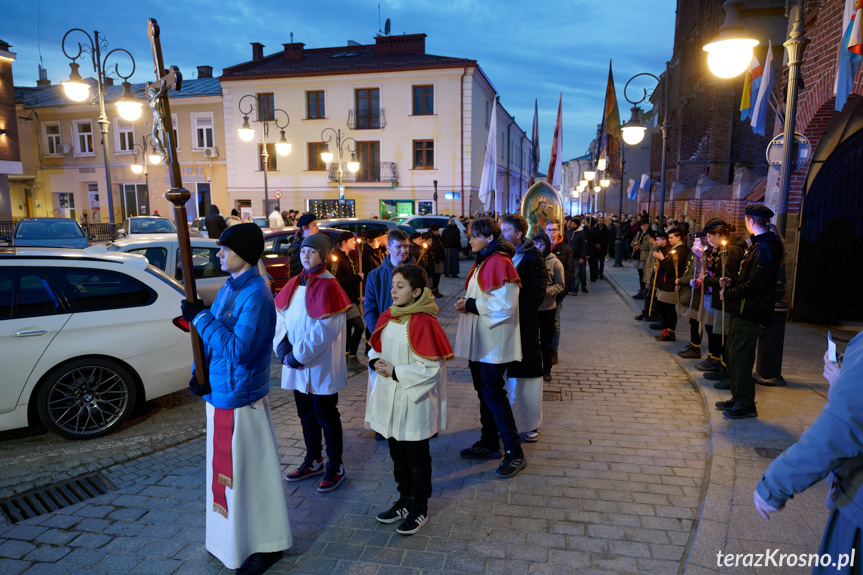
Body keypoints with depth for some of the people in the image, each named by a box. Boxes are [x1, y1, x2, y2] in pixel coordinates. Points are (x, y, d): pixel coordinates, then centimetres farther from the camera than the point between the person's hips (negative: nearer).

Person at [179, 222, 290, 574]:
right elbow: (211, 336, 17)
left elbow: (238, 350, -29)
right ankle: (234, 540, 42)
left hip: (240, 399, -9)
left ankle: (266, 545, 24)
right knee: (227, 470, 22)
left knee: (250, 472, 4)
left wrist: (200, 317, -22)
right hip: (219, 393, 9)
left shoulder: (255, 296, -21)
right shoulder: (228, 288, 8)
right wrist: (199, 373, 3)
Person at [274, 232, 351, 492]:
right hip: (296, 366, 7)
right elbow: (280, 318, 6)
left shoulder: (328, 287, -14)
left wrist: (298, 355, -16)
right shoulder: (293, 285, 8)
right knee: (306, 415, 18)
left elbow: (324, 330, -20)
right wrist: (284, 350, -9)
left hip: (321, 368, -7)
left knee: (326, 418, 5)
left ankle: (335, 466, 21)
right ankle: (314, 461, 35)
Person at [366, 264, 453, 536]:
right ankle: (405, 501, 37)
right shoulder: (387, 318, 4)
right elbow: (376, 348, 16)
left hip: (414, 401, -7)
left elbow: (431, 367, -19)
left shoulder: (423, 323, -18)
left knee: (416, 457, 8)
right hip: (389, 399, 7)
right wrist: (376, 362, -6)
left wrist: (396, 373, -19)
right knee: (397, 454, 19)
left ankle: (420, 509, 25)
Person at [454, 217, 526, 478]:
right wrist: (467, 303, 5)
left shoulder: (500, 262, -17)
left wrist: (471, 305, -16)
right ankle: (489, 444, 29)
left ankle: (514, 452, 2)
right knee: (484, 391, 16)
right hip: (480, 340, 10)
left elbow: (504, 305, -23)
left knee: (493, 393, -8)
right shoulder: (482, 262, 15)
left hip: (494, 341, -10)